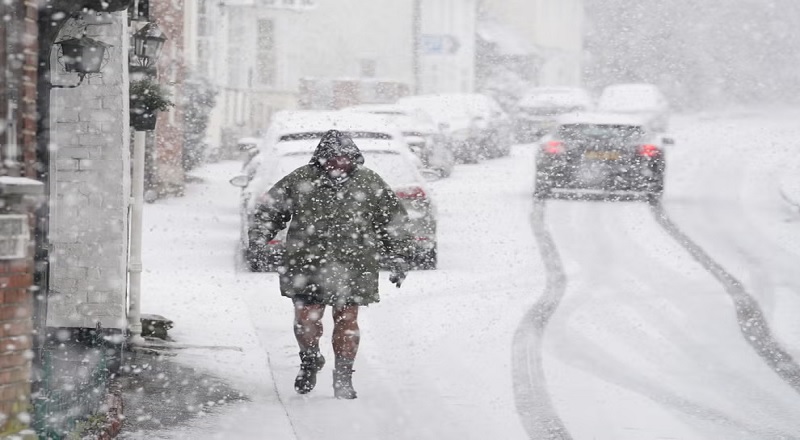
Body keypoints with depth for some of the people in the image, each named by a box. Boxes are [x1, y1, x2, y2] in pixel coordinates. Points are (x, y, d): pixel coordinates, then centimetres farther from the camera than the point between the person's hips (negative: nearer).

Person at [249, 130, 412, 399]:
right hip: (307, 265, 0)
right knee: (306, 319, -2)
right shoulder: (300, 181, 1)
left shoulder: (369, 184, 3)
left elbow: (393, 221, 11)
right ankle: (310, 361, 28)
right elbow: (271, 208, 13)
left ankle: (343, 377, 16)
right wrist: (261, 232, -4)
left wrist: (398, 259, 10)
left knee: (347, 322, 2)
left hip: (352, 269, 0)